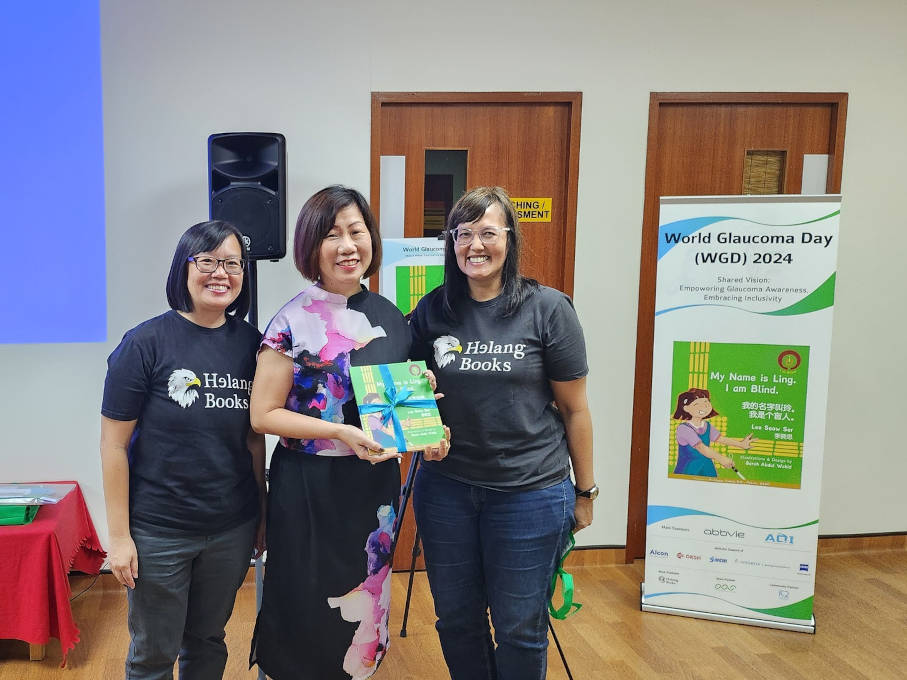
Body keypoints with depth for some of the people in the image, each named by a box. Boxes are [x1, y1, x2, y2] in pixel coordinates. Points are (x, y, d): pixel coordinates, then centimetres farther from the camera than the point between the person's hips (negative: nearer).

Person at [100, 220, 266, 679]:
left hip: (233, 530, 3)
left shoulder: (249, 343, -1)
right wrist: (119, 536, -9)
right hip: (159, 533, -3)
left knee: (208, 642, 21)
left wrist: (263, 515, 7)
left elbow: (254, 438, 6)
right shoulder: (147, 343, -12)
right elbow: (114, 443, -9)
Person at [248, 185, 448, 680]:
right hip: (309, 487, -4)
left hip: (376, 484, 5)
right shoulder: (293, 323, -11)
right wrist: (340, 432, -22)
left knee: (364, 604, 18)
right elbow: (263, 414, -10)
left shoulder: (388, 317, 4)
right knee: (311, 608, 9)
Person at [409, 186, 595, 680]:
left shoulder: (548, 309, -8)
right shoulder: (433, 310, 0)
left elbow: (574, 409, -3)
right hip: (445, 487, 3)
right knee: (455, 618, 18)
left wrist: (585, 492, 2)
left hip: (530, 493, -3)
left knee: (519, 628, 11)